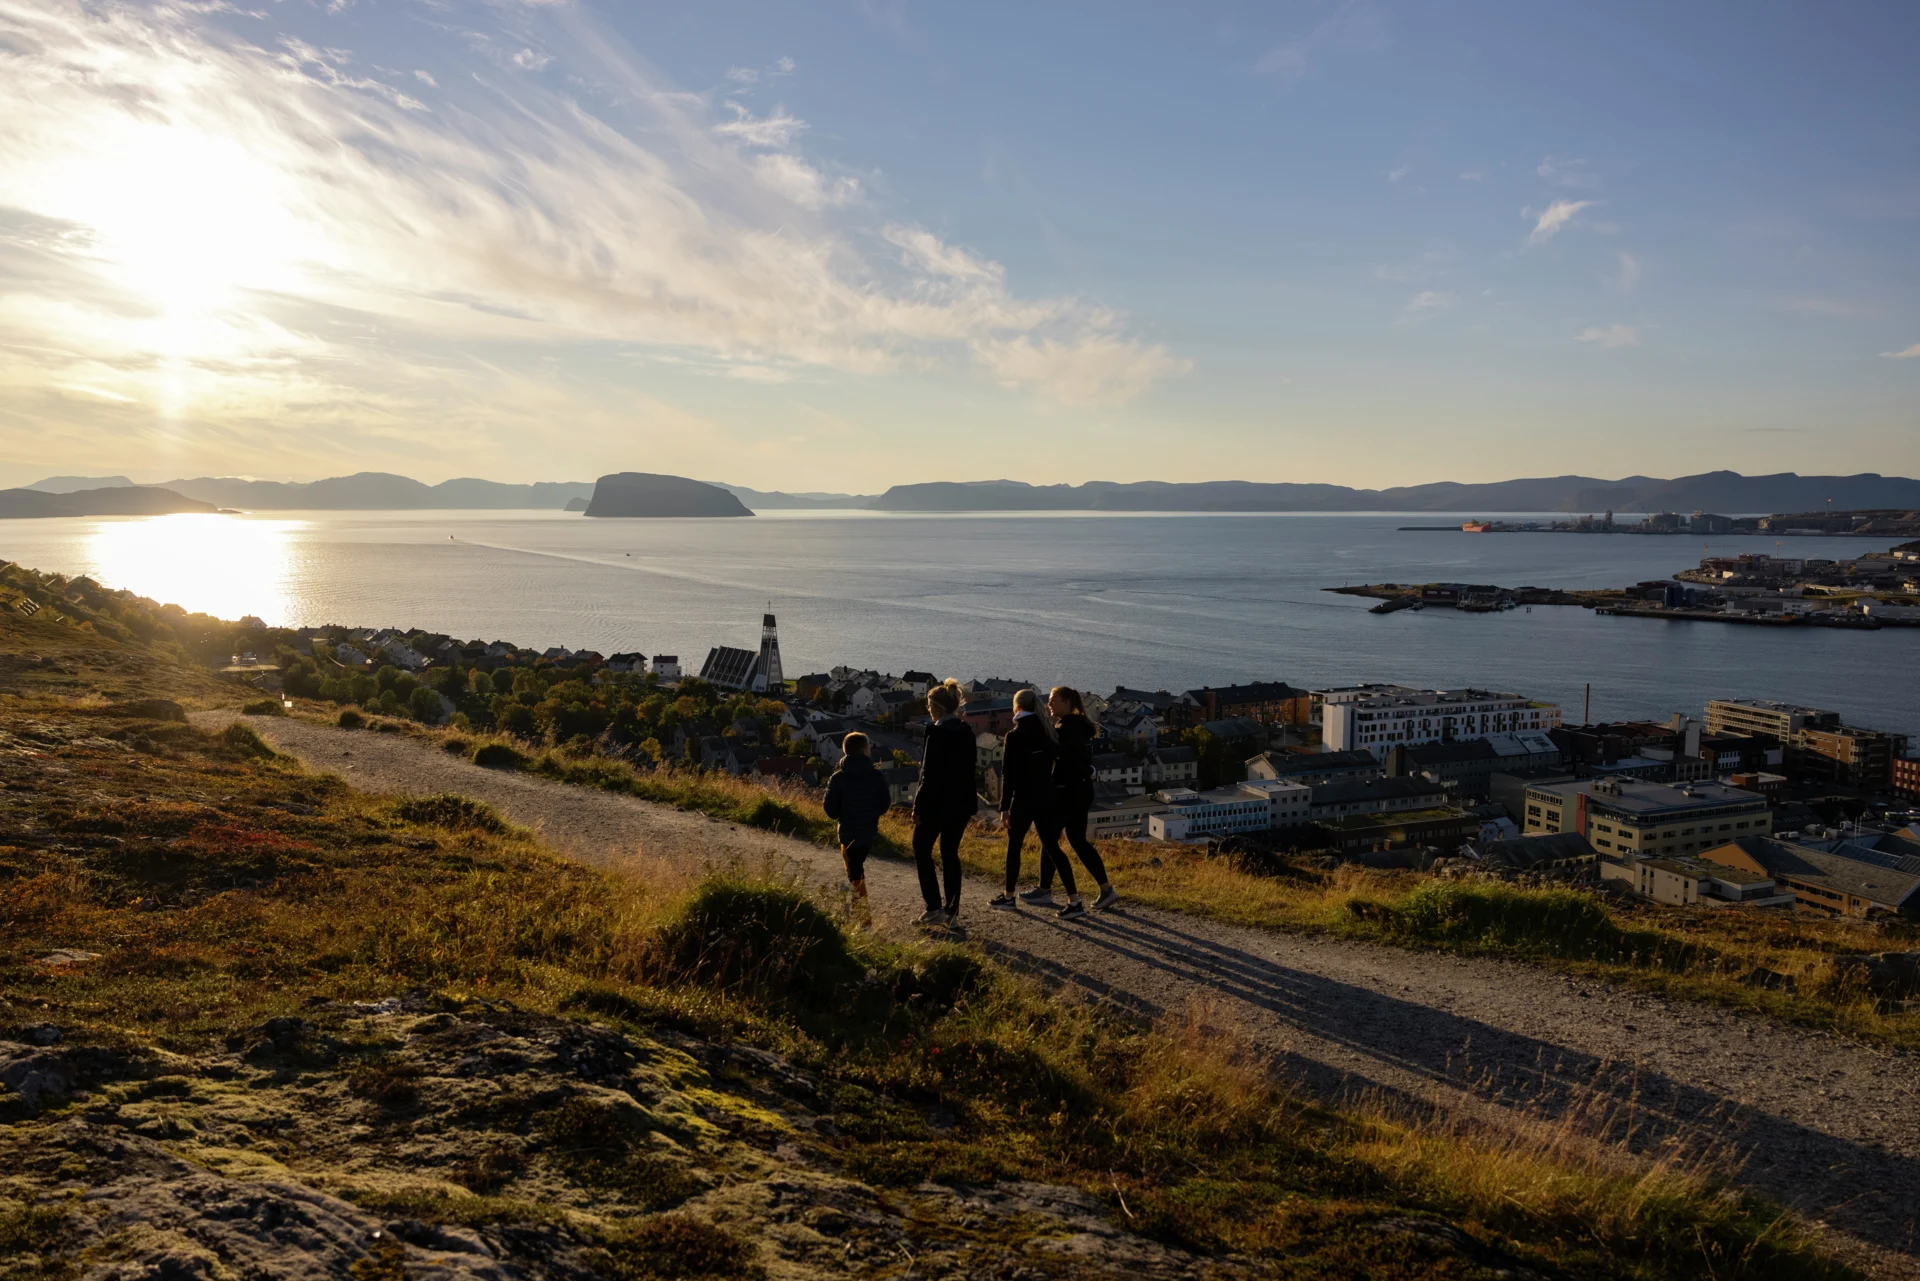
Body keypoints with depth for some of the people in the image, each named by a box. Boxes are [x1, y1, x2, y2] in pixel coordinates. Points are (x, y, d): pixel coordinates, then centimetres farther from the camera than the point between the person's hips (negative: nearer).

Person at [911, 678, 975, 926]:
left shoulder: (937, 731, -16)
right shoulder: (966, 731, 7)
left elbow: (930, 773, -18)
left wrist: (919, 806, -12)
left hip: (939, 801, -7)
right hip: (963, 801, 7)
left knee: (922, 850, 7)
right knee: (950, 852, 14)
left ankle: (935, 908, 1)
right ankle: (952, 909, 13)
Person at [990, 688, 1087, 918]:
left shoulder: (1014, 735, -9)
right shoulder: (1047, 732, 6)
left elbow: (1008, 773, -11)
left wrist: (1005, 807, -9)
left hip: (1024, 799, -5)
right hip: (1048, 799, 5)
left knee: (1013, 845, 12)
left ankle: (1009, 896, 22)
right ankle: (1074, 901, -1)